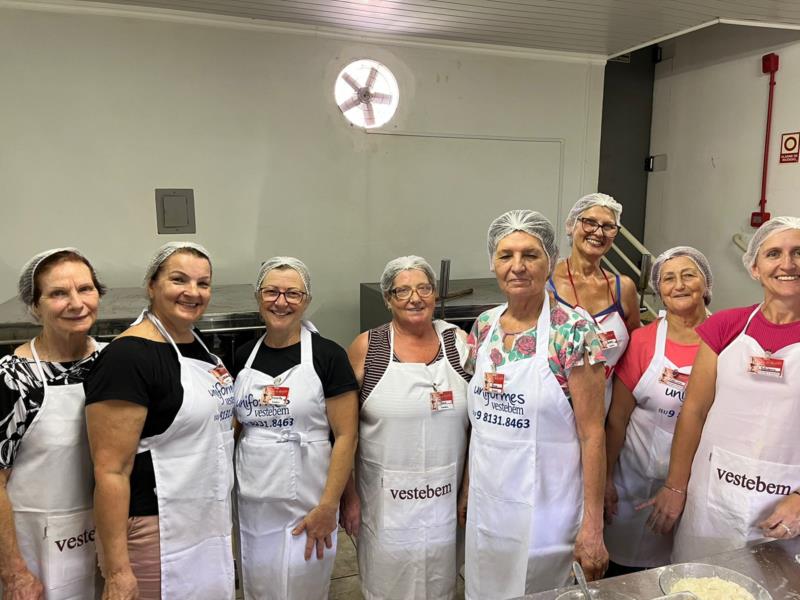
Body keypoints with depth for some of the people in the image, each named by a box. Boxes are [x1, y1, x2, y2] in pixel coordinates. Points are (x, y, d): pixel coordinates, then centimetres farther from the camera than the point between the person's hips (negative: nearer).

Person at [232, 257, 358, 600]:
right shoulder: (244, 356, 4)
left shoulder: (327, 355, -10)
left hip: (305, 505, -4)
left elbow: (346, 436, -11)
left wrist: (328, 507, -15)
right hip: (252, 504, 4)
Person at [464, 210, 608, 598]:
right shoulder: (484, 326, 1)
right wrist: (468, 487, 12)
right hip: (486, 503, 6)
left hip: (543, 509, -5)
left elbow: (592, 433, -14)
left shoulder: (573, 331, -16)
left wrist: (592, 525, -14)